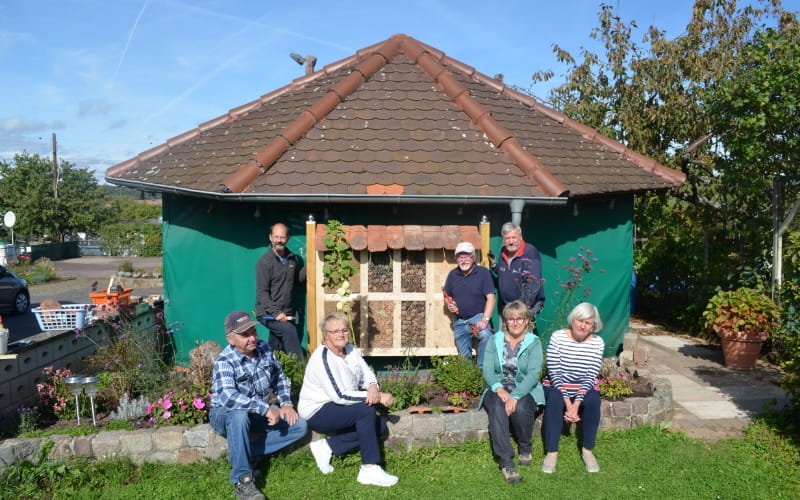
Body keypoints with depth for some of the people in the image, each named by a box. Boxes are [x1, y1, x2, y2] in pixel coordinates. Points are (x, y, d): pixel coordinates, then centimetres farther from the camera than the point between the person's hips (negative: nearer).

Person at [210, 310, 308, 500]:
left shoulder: (264, 348, -7)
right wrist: (266, 408, -43)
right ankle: (242, 481, -31)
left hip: (259, 413, 6)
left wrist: (285, 403, -6)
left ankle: (242, 454, -7)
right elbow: (228, 398, -42)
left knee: (300, 426, -7)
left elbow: (279, 377, 9)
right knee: (239, 415, -41)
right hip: (225, 414, -6)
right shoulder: (224, 362, -26)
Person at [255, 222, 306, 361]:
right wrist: (276, 312, -22)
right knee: (289, 329, -28)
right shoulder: (264, 261, -10)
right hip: (268, 313, -6)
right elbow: (262, 292, -14)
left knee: (275, 353, 11)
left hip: (284, 314, 7)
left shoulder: (293, 259, 9)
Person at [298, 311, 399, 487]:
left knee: (380, 426, -2)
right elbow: (340, 396, -30)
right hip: (317, 412, -9)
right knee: (366, 408, -27)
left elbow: (368, 375, 4)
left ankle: (327, 447, 0)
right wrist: (379, 397, -27)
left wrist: (373, 387, -22)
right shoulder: (322, 358, -24)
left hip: (338, 409, 9)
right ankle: (369, 469, -25)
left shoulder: (350, 350, 1)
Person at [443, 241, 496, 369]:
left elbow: (490, 298, -14)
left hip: (478, 316, -4)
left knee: (485, 335, -35)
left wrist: (485, 319, -26)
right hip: (459, 320, 5)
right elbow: (447, 297, 17)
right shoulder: (453, 274, 4)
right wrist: (449, 304, -7)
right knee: (464, 357, 9)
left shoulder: (483, 272, -8)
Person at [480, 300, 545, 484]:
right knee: (497, 408, -33)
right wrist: (499, 389, -23)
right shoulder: (494, 340, 6)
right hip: (498, 389, 1)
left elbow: (533, 374, -12)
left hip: (525, 390, -1)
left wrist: (515, 396, -28)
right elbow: (487, 370, -2)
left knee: (521, 408, -34)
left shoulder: (534, 342, 0)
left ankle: (525, 448, -3)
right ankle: (505, 462, -34)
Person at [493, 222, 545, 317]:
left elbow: (533, 283, -23)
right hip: (504, 307, 7)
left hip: (525, 308, -7)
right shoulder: (503, 252, 7)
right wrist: (494, 266, 5)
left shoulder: (530, 252, -16)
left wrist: (524, 307, -27)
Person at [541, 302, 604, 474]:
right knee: (554, 399, -34)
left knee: (593, 399, -30)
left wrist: (576, 403, -24)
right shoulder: (558, 337, -12)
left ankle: (587, 450, -11)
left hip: (583, 389, 2)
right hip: (556, 387, -2)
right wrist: (567, 402, -26)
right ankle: (552, 452, -24)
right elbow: (554, 373, -15)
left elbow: (590, 377, -11)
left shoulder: (597, 342, -6)